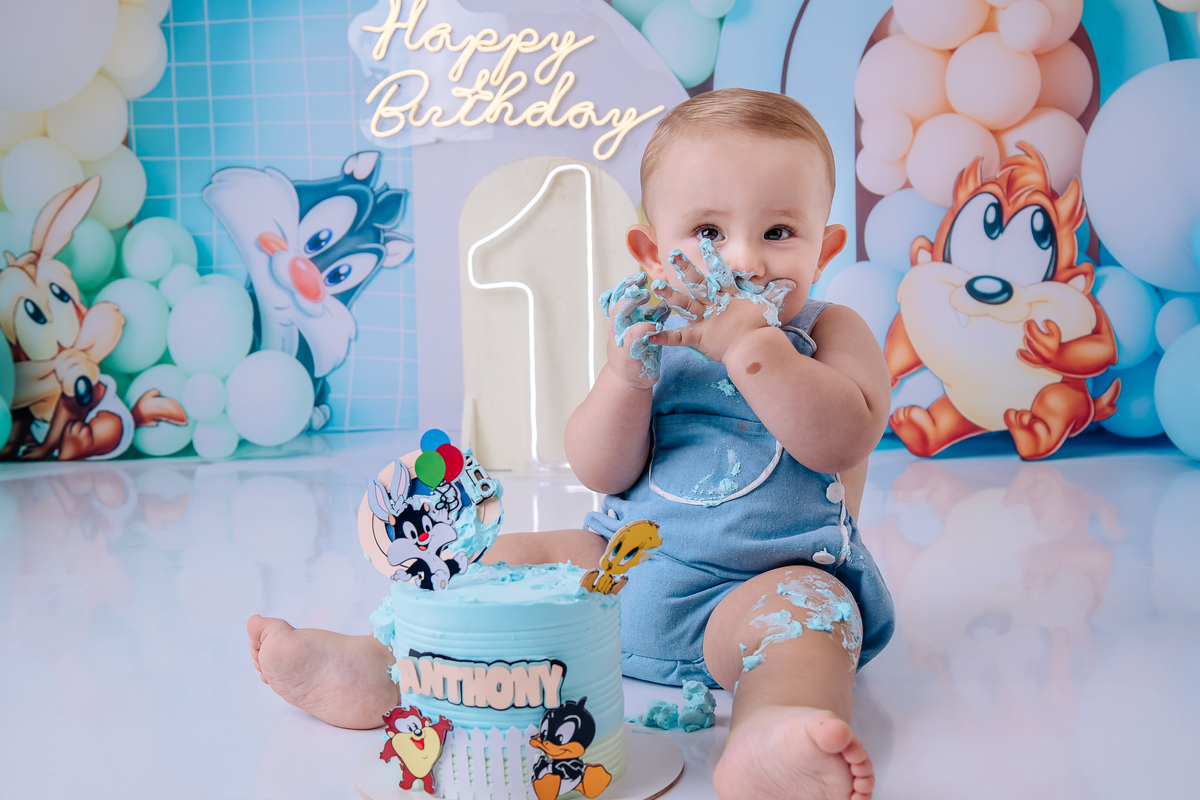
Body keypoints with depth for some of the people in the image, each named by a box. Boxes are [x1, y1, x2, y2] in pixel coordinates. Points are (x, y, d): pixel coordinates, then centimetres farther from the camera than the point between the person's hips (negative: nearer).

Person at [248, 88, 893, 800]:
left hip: (767, 580, -4)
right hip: (628, 565, 5)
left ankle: (775, 729, -62)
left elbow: (841, 441, -22)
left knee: (801, 606, -35)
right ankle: (386, 669, -5)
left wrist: (749, 344, -29)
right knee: (515, 559, -2)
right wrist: (628, 372, -20)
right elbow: (601, 473, -3)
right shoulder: (655, 338, 7)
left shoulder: (833, 334, -2)